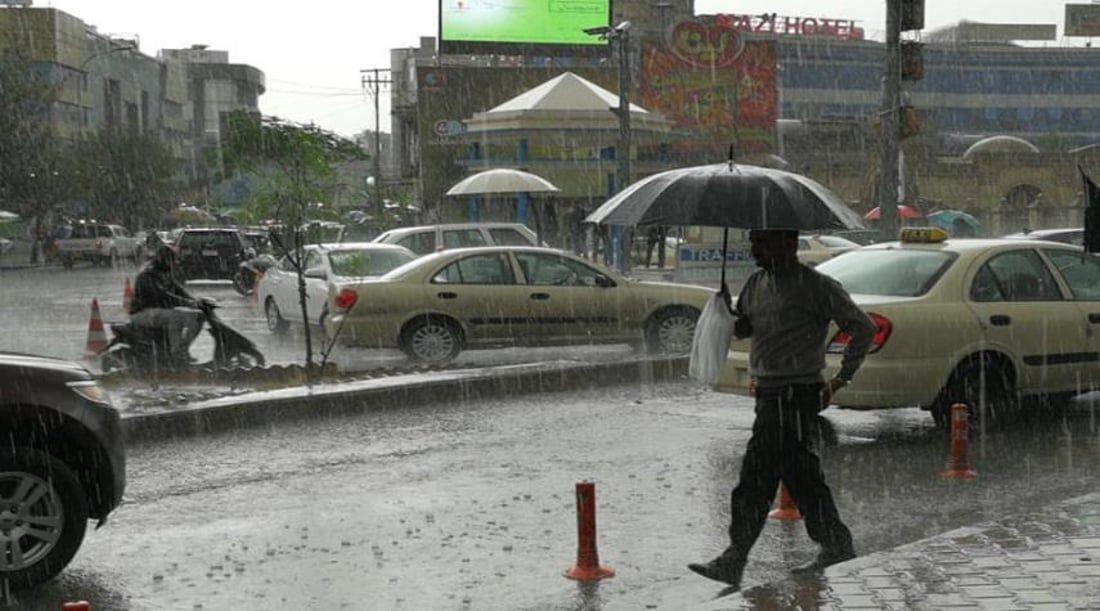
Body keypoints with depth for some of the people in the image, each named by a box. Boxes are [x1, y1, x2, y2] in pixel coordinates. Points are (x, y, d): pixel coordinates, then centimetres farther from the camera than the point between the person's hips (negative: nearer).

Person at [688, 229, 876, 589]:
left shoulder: (816, 287, -9)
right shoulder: (756, 284, 12)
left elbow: (863, 328, -3)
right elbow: (741, 327, 22)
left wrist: (843, 377, -5)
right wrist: (730, 322, -2)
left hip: (795, 394, -8)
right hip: (769, 394, 8)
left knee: (756, 480, -8)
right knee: (801, 476, 13)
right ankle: (837, 546, 25)